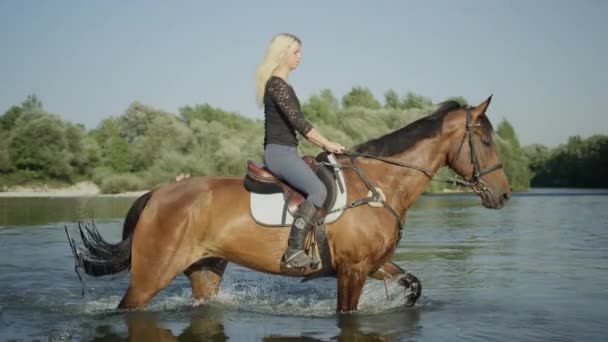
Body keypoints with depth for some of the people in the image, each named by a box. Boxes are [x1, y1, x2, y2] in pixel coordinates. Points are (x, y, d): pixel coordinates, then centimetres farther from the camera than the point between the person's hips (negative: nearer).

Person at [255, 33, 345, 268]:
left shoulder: (282, 85, 20)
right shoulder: (276, 84, -11)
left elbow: (294, 124, 23)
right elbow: (297, 121, -17)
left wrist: (323, 145, 19)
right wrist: (327, 144, -13)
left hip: (284, 153, 11)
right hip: (279, 152, -11)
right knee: (319, 190, -26)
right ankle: (294, 250, -31)